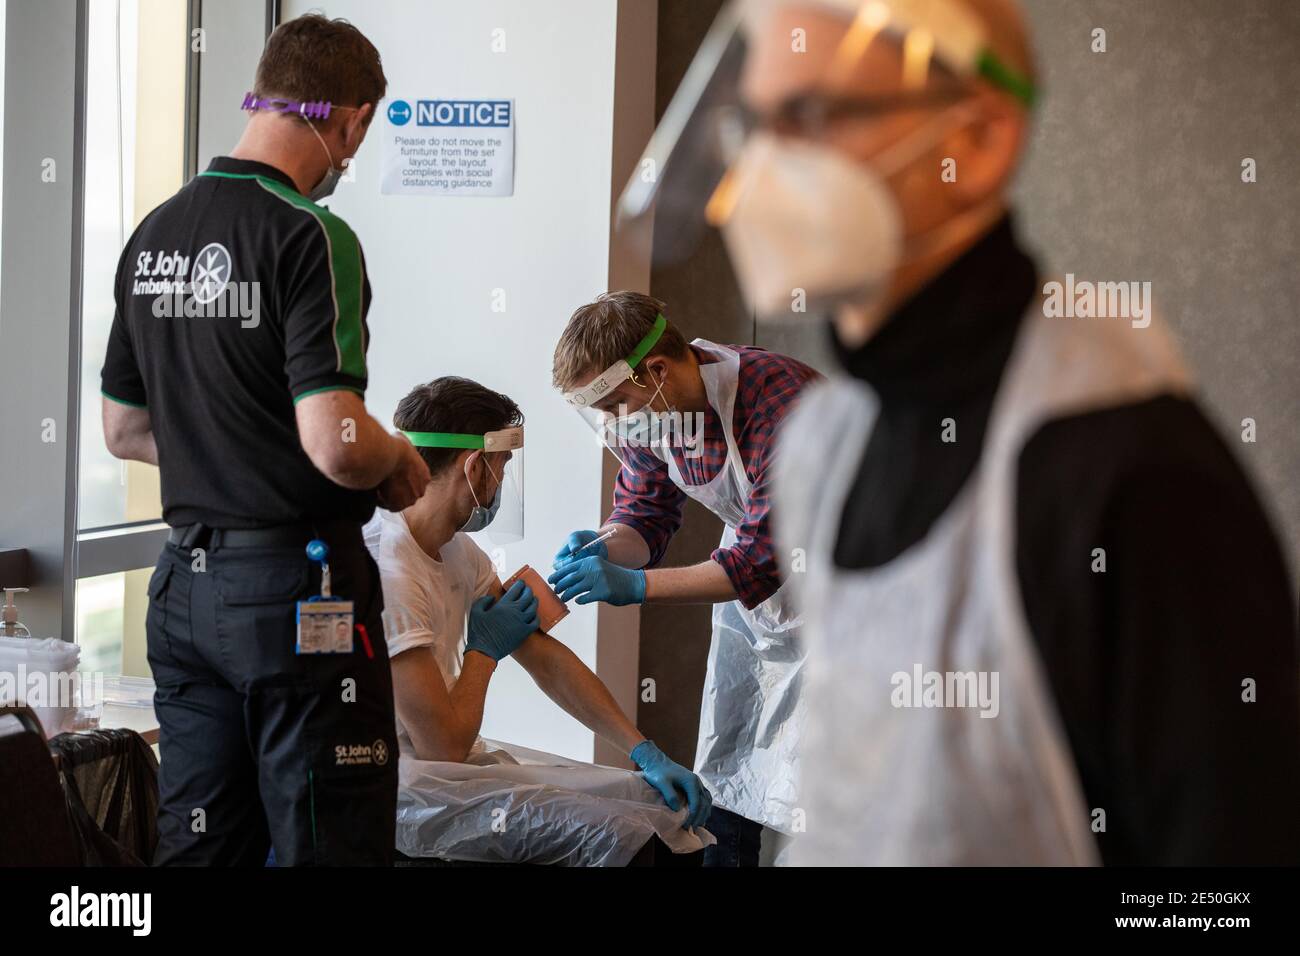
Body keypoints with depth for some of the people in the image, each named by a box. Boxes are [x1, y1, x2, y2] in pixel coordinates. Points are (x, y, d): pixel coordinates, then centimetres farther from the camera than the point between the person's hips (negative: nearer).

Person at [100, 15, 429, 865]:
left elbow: (124, 429, 18)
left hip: (184, 584, 8)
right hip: (296, 581, -8)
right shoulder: (311, 237, -15)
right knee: (331, 842, -1)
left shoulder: (154, 236, 9)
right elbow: (334, 442, -23)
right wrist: (400, 463, -3)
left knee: (199, 843, 12)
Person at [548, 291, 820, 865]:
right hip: (751, 566, 7)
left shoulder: (778, 400, -34)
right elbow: (644, 513, 2)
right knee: (724, 772, 10)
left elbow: (762, 561, -34)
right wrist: (605, 547, -22)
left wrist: (636, 586, -37)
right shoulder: (648, 406, -11)